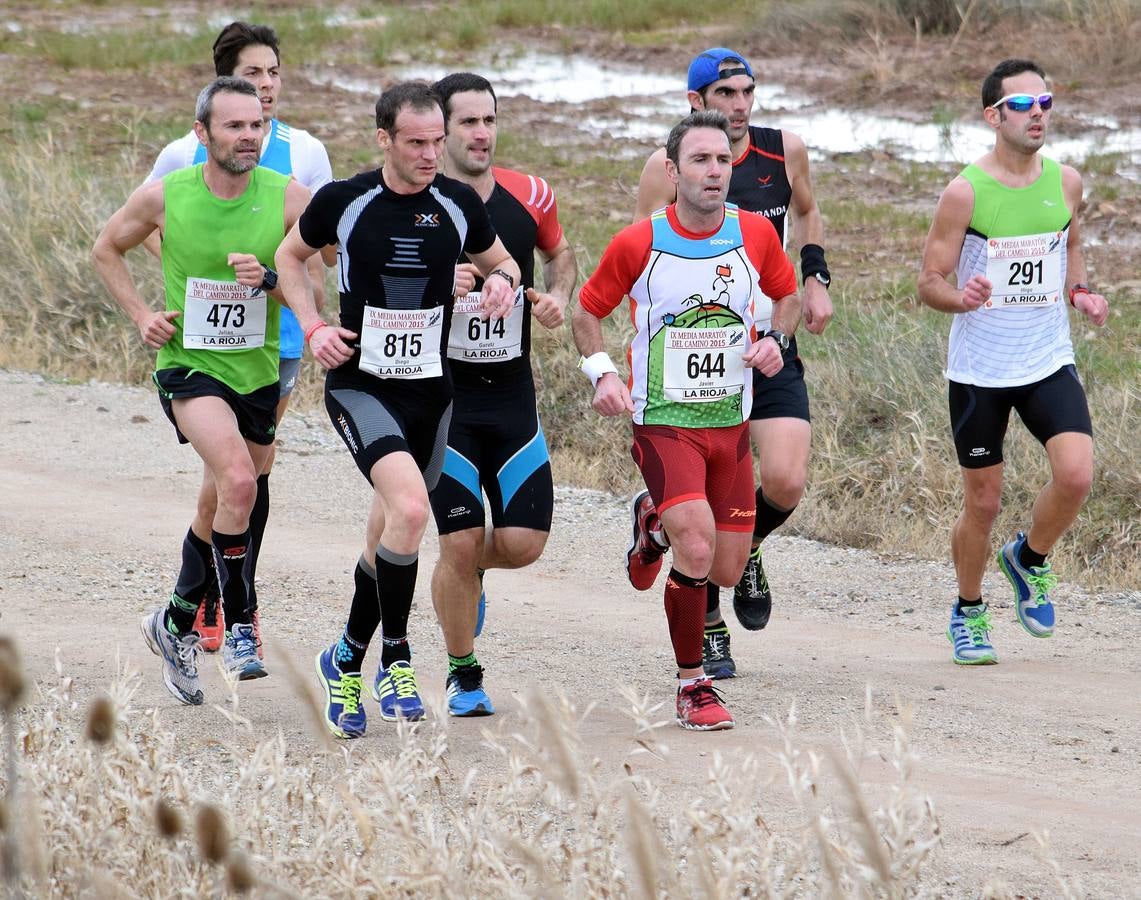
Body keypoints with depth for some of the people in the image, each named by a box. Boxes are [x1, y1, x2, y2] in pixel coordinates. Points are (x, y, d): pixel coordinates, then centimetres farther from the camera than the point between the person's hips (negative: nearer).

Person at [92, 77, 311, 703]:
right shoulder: (165, 197, -8)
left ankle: (177, 626, 35)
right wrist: (141, 316, -2)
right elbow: (106, 250, 10)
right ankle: (239, 625, -15)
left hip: (257, 370, 3)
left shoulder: (288, 198, -7)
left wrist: (269, 278, -21)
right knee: (238, 481, -26)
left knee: (222, 509, 14)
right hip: (188, 364, -3)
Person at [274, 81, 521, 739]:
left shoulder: (460, 205, -1)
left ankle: (348, 660, 36)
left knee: (390, 537, 13)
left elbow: (499, 261, 17)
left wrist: (504, 279, -7)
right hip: (359, 385, -4)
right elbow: (291, 256, 11)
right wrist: (313, 328, -3)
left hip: (431, 390, 4)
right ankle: (395, 656, -11)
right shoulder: (343, 202, -7)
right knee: (410, 508, -27)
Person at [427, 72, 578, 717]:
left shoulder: (531, 197, 0)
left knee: (524, 542, -4)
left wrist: (558, 296, 0)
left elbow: (561, 253, 20)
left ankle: (471, 569, 33)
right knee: (459, 543, -8)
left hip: (513, 396, 3)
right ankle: (464, 678, 13)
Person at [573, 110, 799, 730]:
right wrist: (602, 373, -11)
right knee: (697, 550, -23)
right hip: (662, 421, -4)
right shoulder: (638, 243, -10)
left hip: (731, 421, 4)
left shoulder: (755, 233, -2)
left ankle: (661, 523, 41)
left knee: (726, 571, 6)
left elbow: (788, 294, 18)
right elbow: (586, 311, 4)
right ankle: (691, 685, -5)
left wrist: (774, 341, -2)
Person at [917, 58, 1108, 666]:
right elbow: (929, 282, -6)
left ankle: (1029, 559, 14)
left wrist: (1079, 292, 3)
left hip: (1049, 363, 3)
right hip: (979, 367, -3)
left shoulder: (1065, 182, 2)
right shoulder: (965, 192, -10)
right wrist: (960, 297, -27)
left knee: (1076, 475, -17)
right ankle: (968, 615, 28)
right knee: (983, 500, 4)